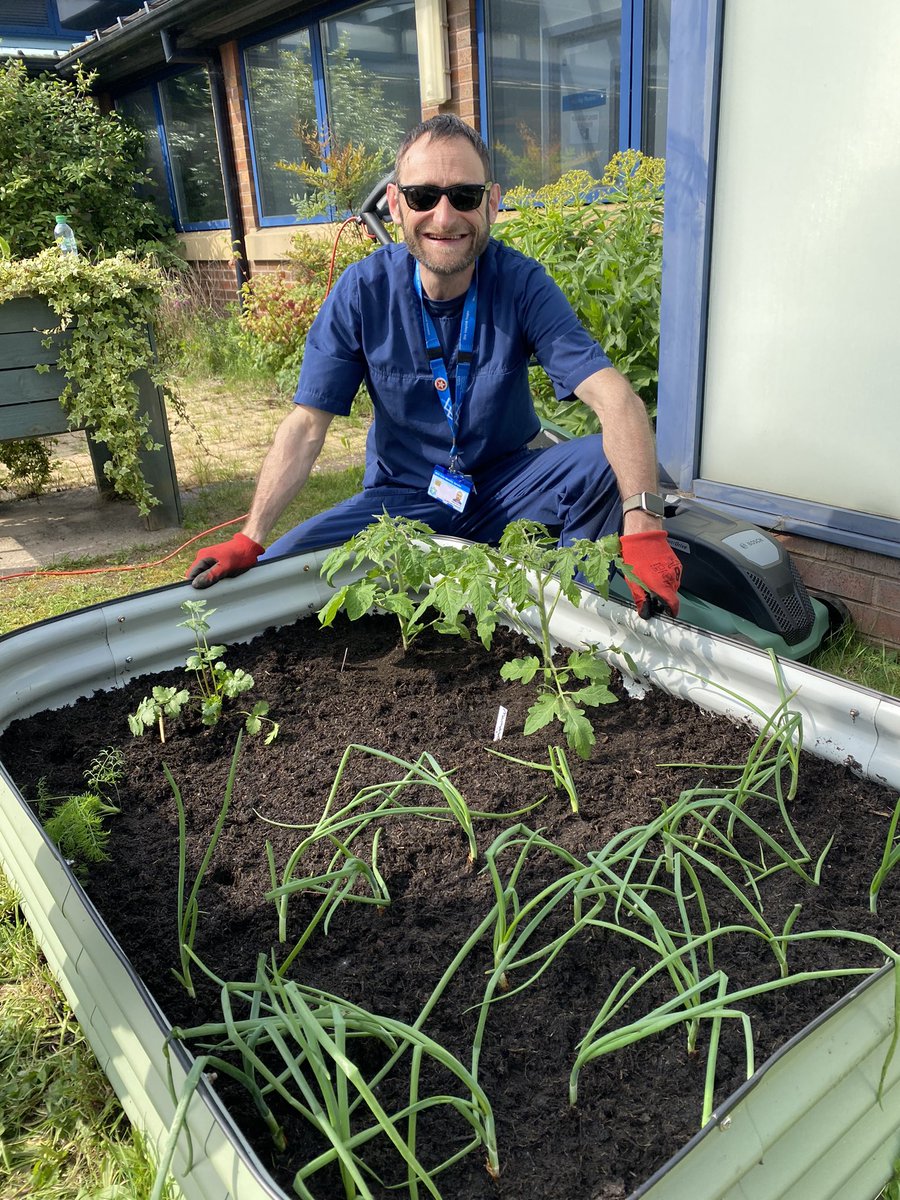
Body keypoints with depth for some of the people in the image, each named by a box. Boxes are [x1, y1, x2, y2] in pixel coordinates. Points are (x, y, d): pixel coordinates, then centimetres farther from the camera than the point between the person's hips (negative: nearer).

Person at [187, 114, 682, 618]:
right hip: (402, 497, 0)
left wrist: (642, 522, -41)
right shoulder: (362, 292, -11)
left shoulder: (521, 283, -13)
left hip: (507, 487, 0)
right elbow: (306, 426, -10)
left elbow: (612, 397, -24)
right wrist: (248, 541, -22)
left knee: (609, 462, -27)